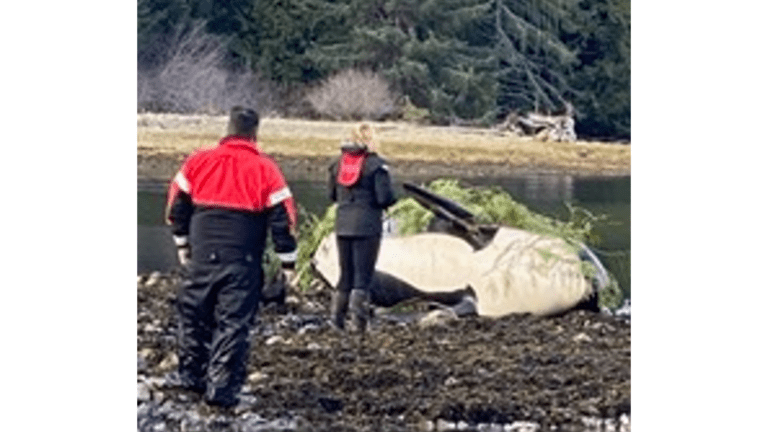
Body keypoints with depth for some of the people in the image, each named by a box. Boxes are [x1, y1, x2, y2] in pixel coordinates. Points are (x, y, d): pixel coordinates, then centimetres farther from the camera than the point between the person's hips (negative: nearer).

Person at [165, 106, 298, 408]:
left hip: (201, 257, 3)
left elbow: (177, 206, 11)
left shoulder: (197, 161, 3)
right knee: (233, 324, 2)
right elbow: (282, 218, -4)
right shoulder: (265, 169, -5)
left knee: (194, 317, 19)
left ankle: (191, 376, 28)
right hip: (242, 264, -3)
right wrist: (288, 261, 4)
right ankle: (221, 388, -2)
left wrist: (182, 243, 25)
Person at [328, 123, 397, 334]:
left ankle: (337, 314, 12)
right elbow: (385, 198, -13)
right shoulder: (376, 164, -10)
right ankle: (358, 318, -4)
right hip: (367, 226, -5)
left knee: (346, 271, 15)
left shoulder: (339, 162, 6)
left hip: (343, 225, 5)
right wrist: (388, 200, 8)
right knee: (363, 273, 0)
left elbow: (331, 194, 12)